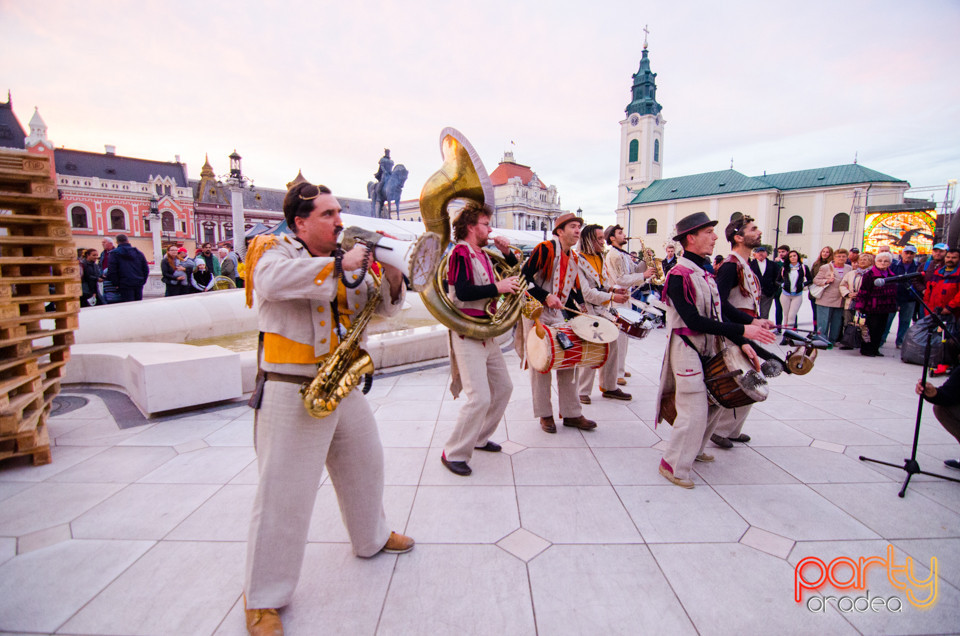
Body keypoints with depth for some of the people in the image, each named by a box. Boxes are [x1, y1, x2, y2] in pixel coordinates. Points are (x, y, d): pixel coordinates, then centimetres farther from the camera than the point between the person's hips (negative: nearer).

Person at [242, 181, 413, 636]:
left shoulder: (348, 261, 11)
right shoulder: (276, 251, -7)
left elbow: (383, 307, 10)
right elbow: (273, 280, -32)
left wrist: (392, 283, -11)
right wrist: (339, 265, -29)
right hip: (291, 393, -7)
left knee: (365, 465, 21)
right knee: (283, 492, 1)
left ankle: (372, 538, 46)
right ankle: (262, 598, 21)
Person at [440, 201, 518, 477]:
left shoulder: (483, 255, 15)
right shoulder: (460, 253, -10)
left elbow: (514, 277, 22)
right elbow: (463, 292, -24)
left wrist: (508, 254, 7)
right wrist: (497, 287, -20)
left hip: (487, 332, 10)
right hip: (467, 334, -10)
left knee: (503, 387, 17)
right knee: (480, 398, -13)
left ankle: (479, 438, 32)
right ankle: (453, 453, 3)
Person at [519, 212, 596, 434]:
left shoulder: (574, 258, 13)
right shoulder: (545, 249, -10)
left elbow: (573, 290, 17)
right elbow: (525, 276, -17)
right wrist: (546, 297, -23)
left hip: (558, 316, 7)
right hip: (535, 313, -7)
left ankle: (571, 414, 19)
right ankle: (545, 415, 15)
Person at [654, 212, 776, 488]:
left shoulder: (705, 273, 12)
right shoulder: (678, 275, -17)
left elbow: (717, 313, 16)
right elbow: (693, 320, -24)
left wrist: (742, 343, 8)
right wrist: (742, 331, -22)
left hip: (708, 349, 9)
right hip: (687, 350, -9)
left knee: (714, 403, 18)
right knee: (694, 411, -7)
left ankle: (693, 449, 38)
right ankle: (674, 466, 9)